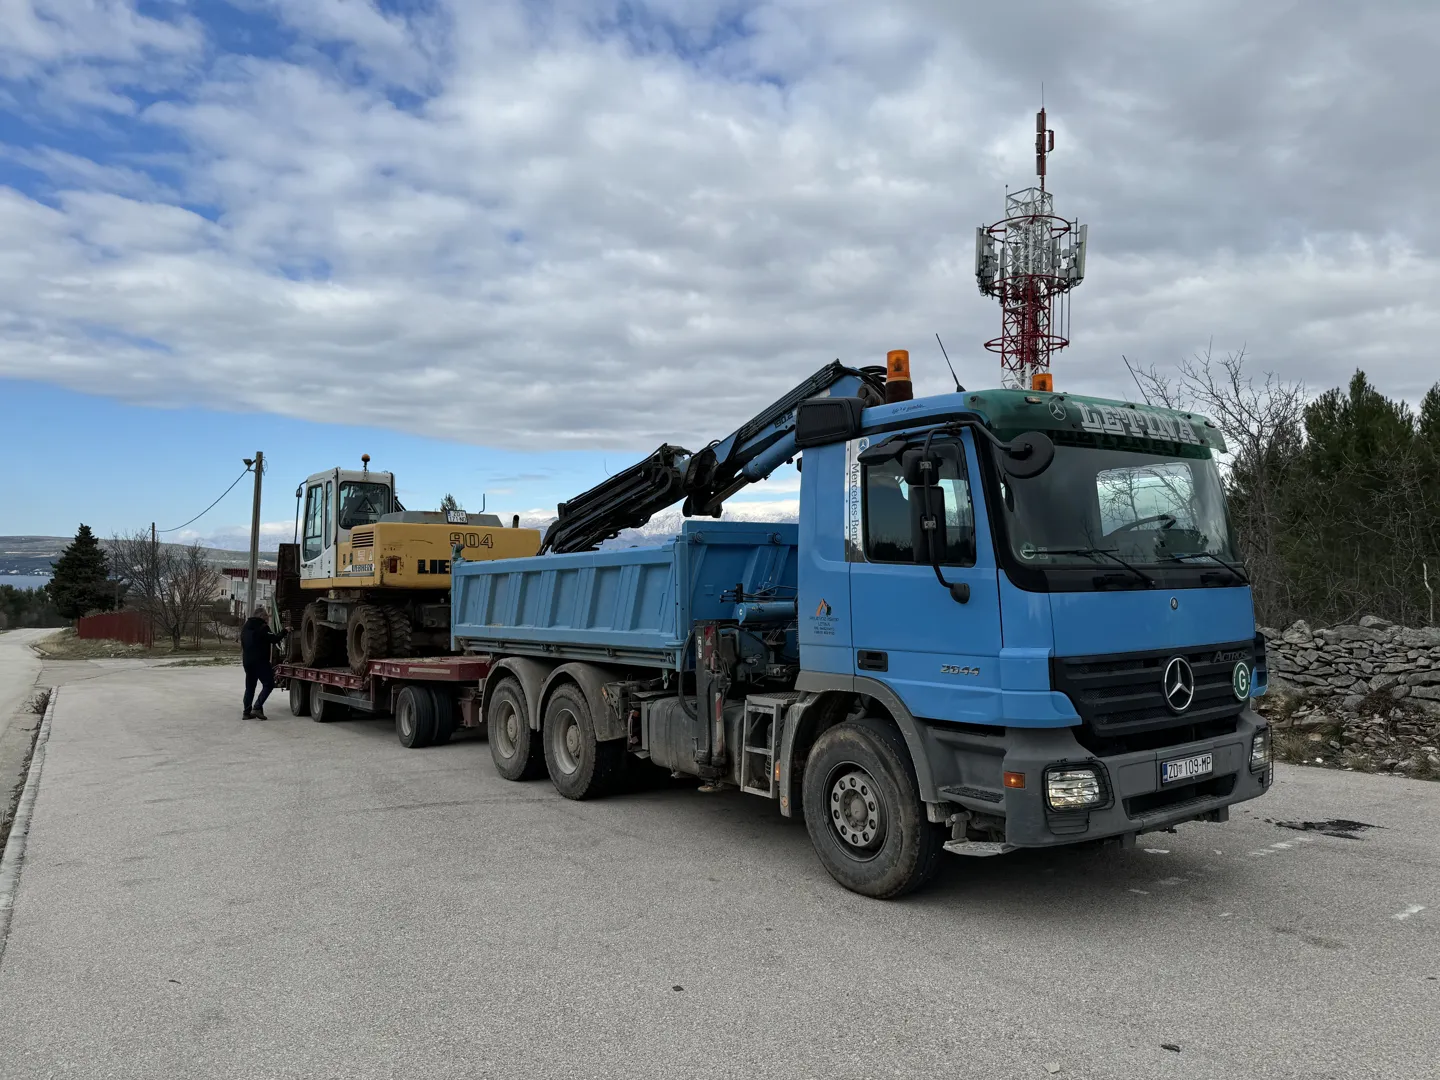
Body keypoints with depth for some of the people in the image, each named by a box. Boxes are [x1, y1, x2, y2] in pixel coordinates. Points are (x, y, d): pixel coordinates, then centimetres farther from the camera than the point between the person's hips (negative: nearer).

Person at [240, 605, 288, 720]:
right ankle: (257, 707, -14)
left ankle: (247, 712, 10)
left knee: (250, 686, 13)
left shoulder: (246, 627, 14)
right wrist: (285, 632, -2)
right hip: (260, 661, -8)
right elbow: (274, 639, -14)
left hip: (247, 660, 8)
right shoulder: (262, 627, -11)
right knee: (268, 684, -3)